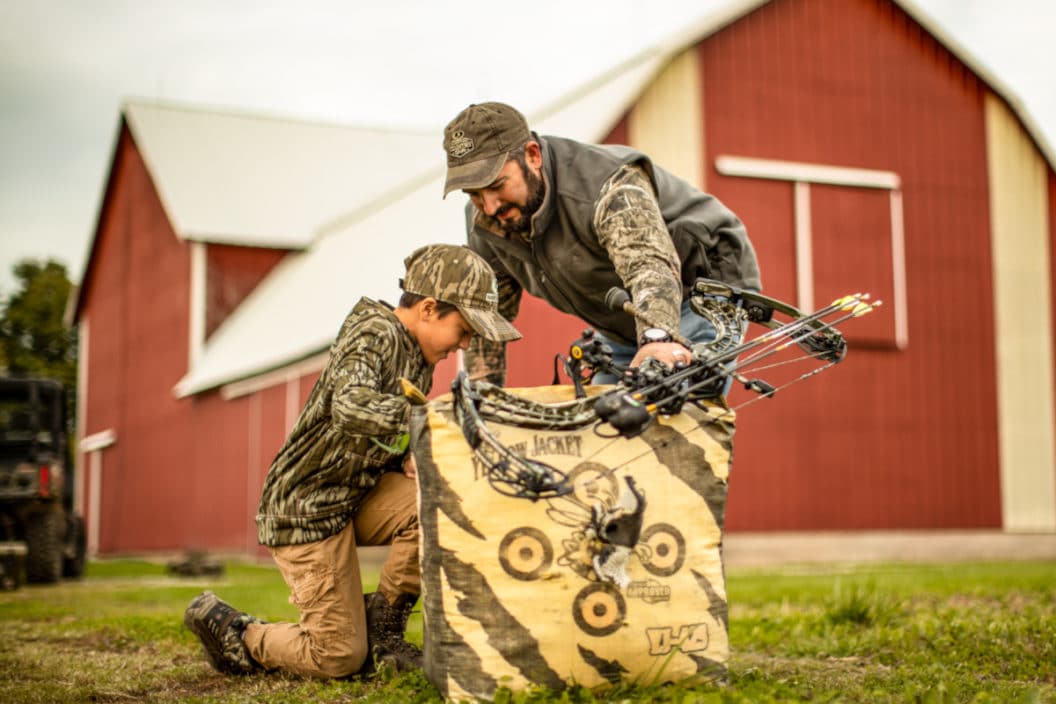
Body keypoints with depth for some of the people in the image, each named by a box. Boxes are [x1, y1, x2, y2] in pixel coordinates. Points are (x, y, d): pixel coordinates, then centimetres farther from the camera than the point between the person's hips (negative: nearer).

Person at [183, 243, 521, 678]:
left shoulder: (418, 354, 7)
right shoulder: (377, 335, -20)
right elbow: (350, 410, -41)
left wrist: (408, 458, -6)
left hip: (353, 495, 8)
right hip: (305, 507, -8)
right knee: (340, 658, -5)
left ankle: (383, 627, 0)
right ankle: (230, 630, 17)